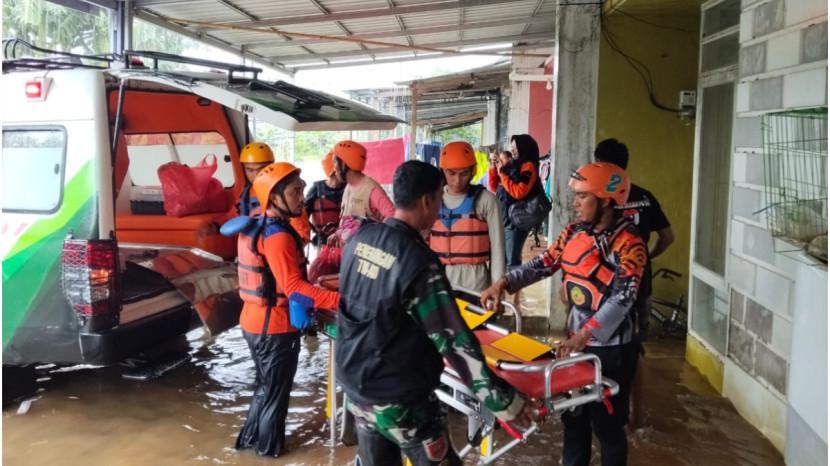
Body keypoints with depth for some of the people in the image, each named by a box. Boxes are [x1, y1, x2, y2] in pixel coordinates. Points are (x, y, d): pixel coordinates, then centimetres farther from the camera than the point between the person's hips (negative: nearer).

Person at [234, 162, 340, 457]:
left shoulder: (255, 227, 6)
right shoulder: (278, 236, -24)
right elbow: (294, 288, -32)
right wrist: (339, 299, -39)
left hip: (254, 321, 9)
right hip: (275, 328, -9)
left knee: (265, 385, 26)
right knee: (275, 391, 12)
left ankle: (250, 437, 39)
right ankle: (269, 447, 29)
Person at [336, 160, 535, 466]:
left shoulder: (360, 238, -3)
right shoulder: (417, 261, -24)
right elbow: (454, 341, -24)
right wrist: (504, 400, -18)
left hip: (355, 382, 7)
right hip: (399, 398, -7)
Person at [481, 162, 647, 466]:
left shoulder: (627, 242, -18)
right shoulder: (574, 232, 3)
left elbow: (623, 298, -27)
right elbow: (544, 263, 6)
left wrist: (586, 334, -37)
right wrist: (505, 282, -7)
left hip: (610, 347, -7)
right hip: (576, 338, 7)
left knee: (606, 423, 7)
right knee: (572, 414, 20)